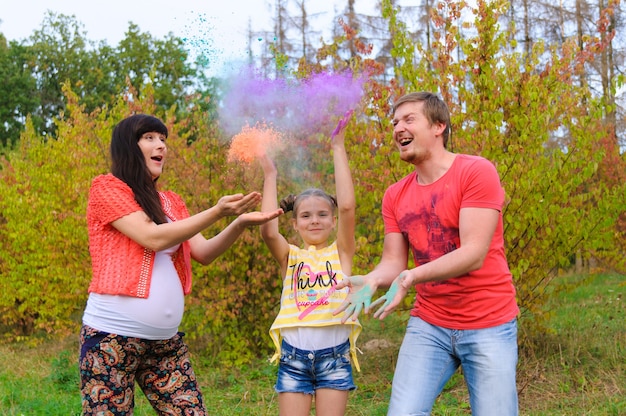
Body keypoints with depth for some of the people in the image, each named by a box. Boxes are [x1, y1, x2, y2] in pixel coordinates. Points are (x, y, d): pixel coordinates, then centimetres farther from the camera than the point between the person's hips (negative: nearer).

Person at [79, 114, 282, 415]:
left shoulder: (170, 202, 15)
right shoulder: (106, 187, -4)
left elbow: (203, 253, 5)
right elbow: (153, 238, -16)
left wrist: (239, 223, -12)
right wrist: (217, 212, -20)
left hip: (166, 340, 6)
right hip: (113, 335, -6)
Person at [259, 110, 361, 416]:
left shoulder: (341, 252, 4)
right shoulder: (290, 256, 7)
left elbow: (347, 206, -11)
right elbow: (268, 230, -14)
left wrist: (338, 147, -10)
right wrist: (270, 176, -6)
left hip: (334, 355, -1)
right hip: (293, 356, 1)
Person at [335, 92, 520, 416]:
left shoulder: (477, 171, -12)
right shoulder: (395, 195, 6)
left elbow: (474, 253, -20)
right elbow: (393, 263, 3)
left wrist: (413, 277, -34)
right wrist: (369, 281, -20)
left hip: (487, 327, -4)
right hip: (428, 325, 4)